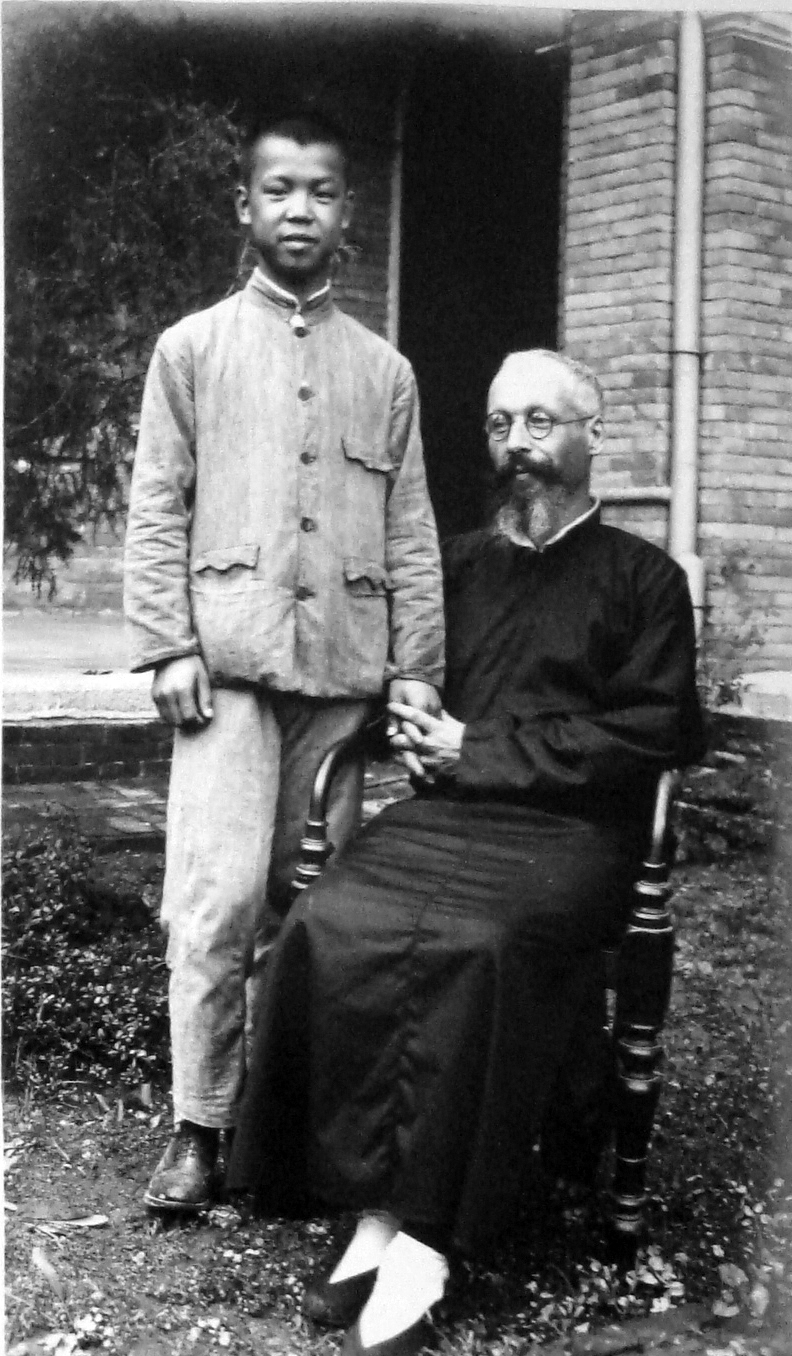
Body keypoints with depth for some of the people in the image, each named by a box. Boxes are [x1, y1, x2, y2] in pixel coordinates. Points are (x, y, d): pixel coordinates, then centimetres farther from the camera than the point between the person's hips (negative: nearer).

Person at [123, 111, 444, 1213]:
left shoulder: (385, 370, 15)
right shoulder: (193, 347, 9)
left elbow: (412, 533, 12)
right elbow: (156, 509, 4)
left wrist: (416, 667, 4)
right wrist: (170, 646, -6)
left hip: (343, 667, 3)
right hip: (229, 658, -2)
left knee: (309, 900, 5)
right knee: (220, 896, -11)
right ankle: (199, 1130, 0)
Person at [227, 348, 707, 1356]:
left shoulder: (641, 577, 10)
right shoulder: (457, 564, 23)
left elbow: (656, 732, -1)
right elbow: (398, 679, 29)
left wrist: (485, 754, -6)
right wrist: (420, 733, 3)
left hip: (572, 830, -3)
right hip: (445, 814, 4)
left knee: (479, 944, -35)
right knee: (330, 927, -27)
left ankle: (422, 1241, -25)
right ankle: (378, 1214, -24)